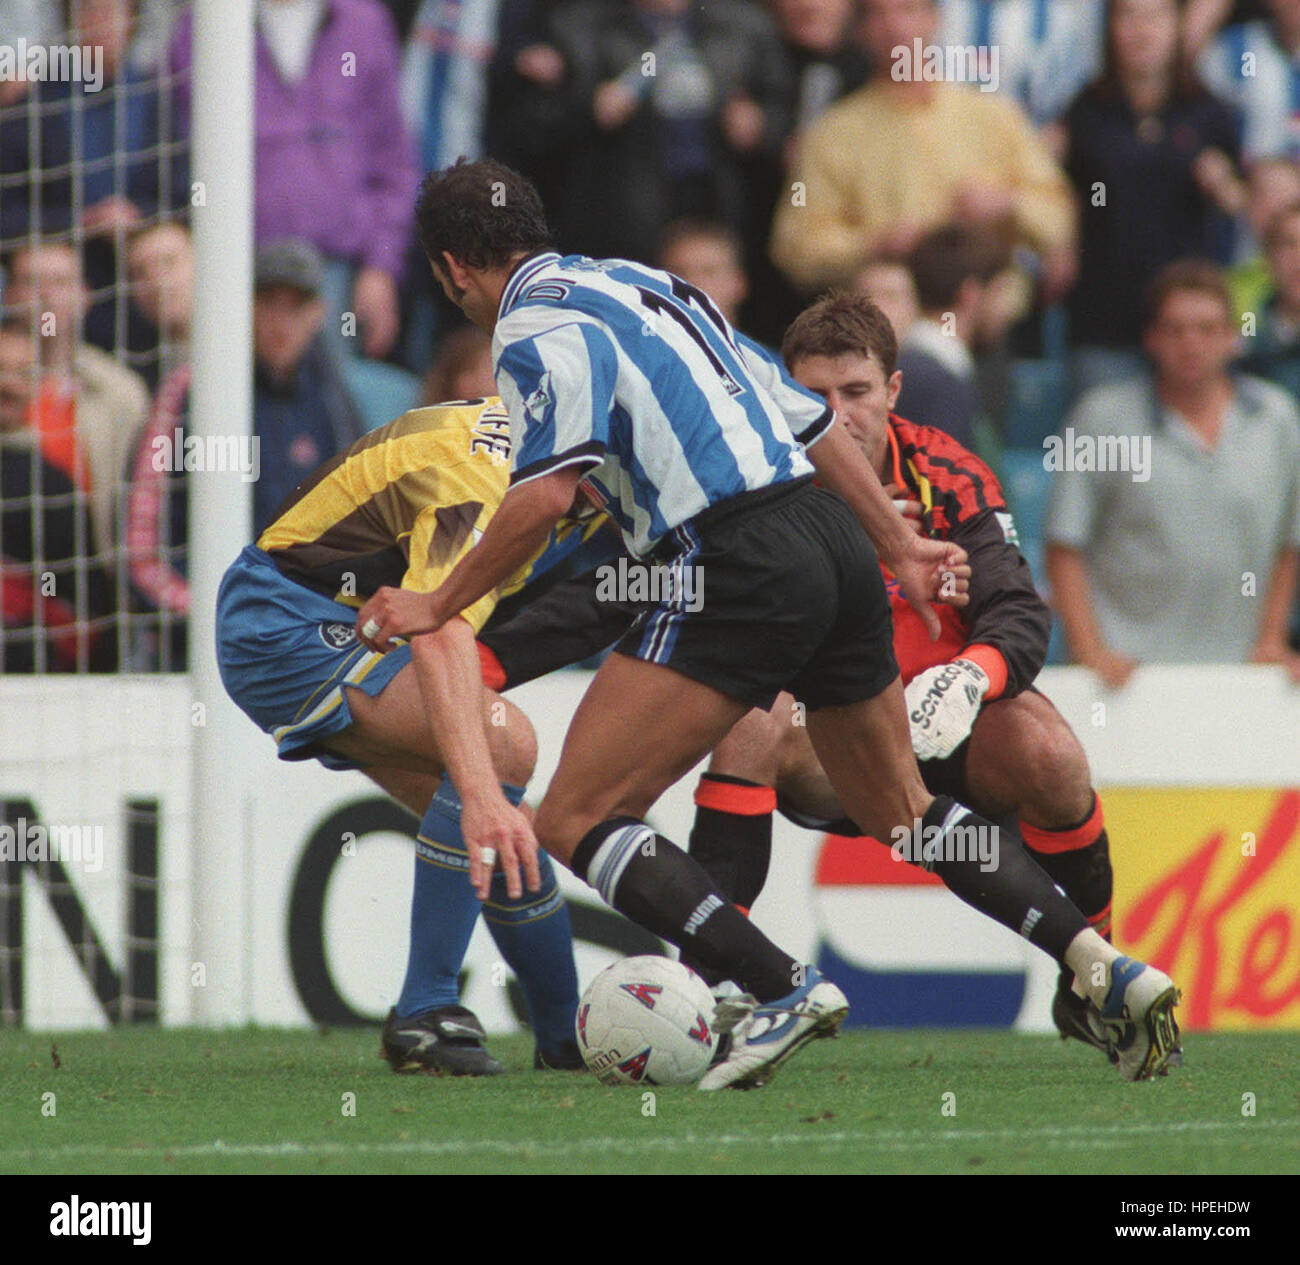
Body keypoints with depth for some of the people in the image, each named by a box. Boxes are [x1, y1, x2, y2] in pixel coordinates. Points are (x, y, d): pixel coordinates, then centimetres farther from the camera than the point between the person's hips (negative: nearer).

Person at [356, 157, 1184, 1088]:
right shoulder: (645, 285, 23)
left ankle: (783, 988, -17)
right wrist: (898, 547, 33)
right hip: (834, 541, 9)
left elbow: (547, 493, -18)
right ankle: (1112, 973, 16)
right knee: (905, 811, 25)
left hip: (740, 568, -9)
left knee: (576, 821, -5)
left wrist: (436, 608, -9)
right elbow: (810, 416, 26)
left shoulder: (538, 324, -3)